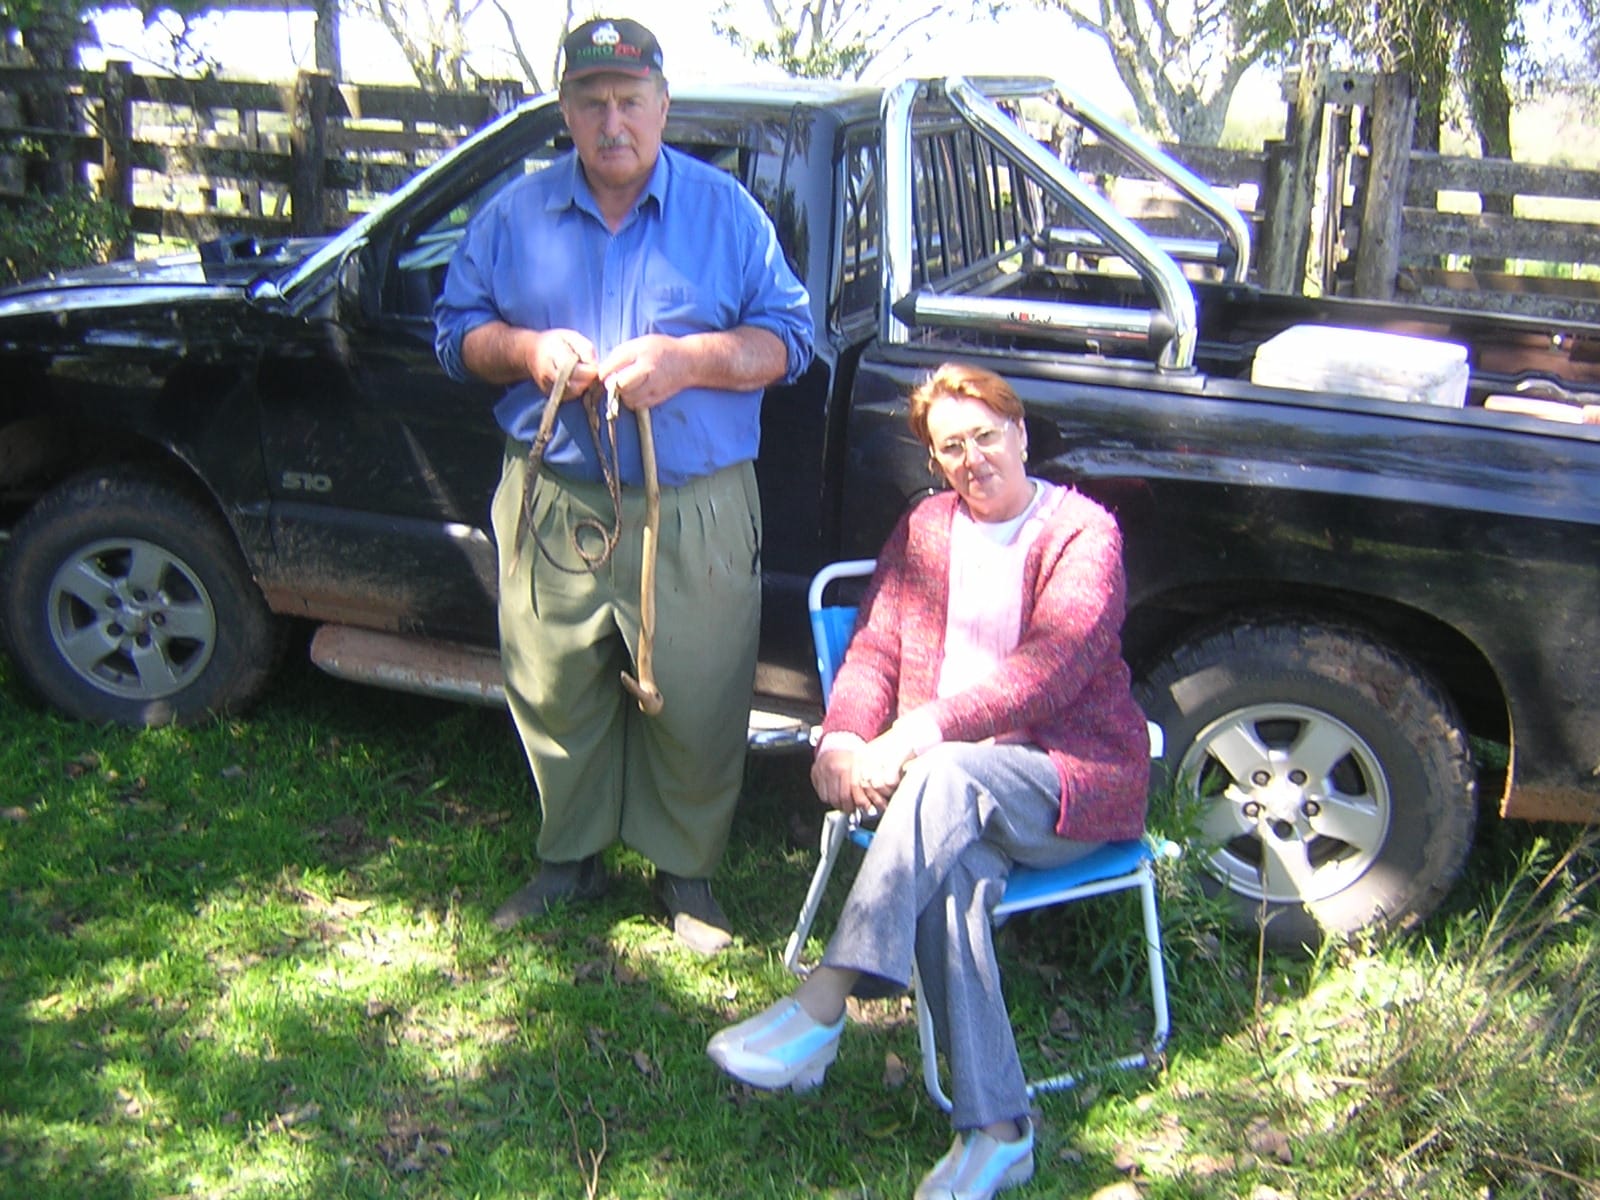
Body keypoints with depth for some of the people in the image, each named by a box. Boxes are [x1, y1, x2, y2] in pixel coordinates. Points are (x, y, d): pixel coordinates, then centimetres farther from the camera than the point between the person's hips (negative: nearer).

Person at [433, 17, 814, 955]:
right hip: (553, 508, 2)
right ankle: (570, 861, 32)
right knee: (556, 697, 12)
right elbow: (457, 327, 12)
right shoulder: (516, 214, 8)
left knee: (695, 705, 3)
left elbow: (791, 336, 1)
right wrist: (529, 351, -10)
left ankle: (687, 872, 24)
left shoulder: (726, 210, 3)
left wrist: (684, 361, -16)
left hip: (693, 515, -2)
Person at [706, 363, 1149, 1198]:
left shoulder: (1083, 533, -1)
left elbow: (1051, 667, -17)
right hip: (944, 774, 3)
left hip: (1073, 775, -3)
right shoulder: (923, 531, 16)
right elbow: (875, 649, 7)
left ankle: (818, 1012, -39)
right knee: (950, 868, -33)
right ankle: (995, 1130, -31)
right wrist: (844, 738, -15)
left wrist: (922, 731, -27)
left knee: (948, 776, -36)